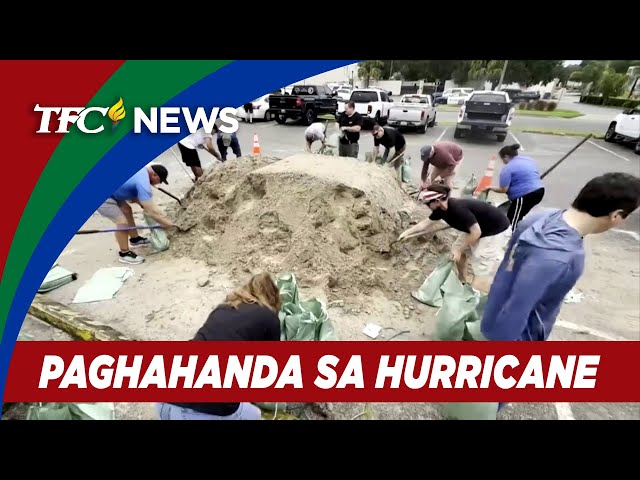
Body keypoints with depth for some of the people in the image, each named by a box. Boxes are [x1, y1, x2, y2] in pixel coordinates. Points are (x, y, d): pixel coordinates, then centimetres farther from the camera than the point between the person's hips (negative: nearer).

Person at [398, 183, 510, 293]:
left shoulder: (458, 209, -34)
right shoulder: (441, 208, -9)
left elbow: (476, 232, -27)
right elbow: (425, 224, 5)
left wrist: (459, 250, -18)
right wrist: (407, 233, 7)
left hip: (495, 230, -9)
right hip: (477, 228, 9)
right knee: (456, 249, 14)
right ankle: (462, 282, 32)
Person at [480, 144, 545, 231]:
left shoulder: (508, 168, -9)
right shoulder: (529, 160, 17)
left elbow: (503, 190, -13)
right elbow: (534, 177, 26)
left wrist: (490, 188, 3)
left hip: (525, 196, -9)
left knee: (512, 223, -4)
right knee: (518, 217, 20)